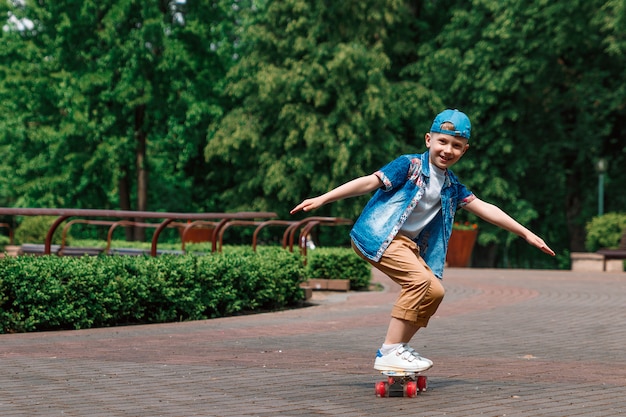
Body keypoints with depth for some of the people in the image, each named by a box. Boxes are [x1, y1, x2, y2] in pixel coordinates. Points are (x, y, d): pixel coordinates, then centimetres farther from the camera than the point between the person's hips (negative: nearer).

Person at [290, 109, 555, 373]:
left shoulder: (451, 186, 13)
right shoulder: (409, 165, -7)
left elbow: (484, 209, 16)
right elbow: (369, 182, -12)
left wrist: (526, 234, 16)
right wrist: (321, 199, -17)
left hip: (407, 244, 8)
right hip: (377, 235, -8)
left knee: (435, 291, -1)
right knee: (420, 279, -24)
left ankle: (400, 347, 11)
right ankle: (389, 353, -23)